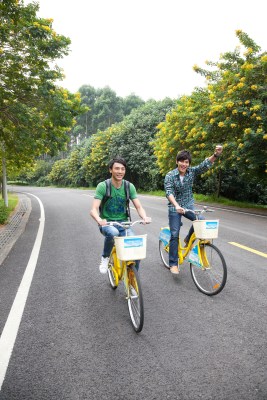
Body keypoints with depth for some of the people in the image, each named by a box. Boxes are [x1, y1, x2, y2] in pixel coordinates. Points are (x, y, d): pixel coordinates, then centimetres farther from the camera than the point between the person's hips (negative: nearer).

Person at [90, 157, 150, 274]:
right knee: (113, 232, -38)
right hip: (107, 223, -2)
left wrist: (145, 217, -27)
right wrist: (99, 220, -41)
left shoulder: (129, 187, -2)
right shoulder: (102, 186, -11)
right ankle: (105, 258, -8)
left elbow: (139, 207, -4)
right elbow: (93, 210, -18)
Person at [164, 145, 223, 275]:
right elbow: (169, 192, -23)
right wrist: (177, 206, -40)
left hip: (189, 205, 3)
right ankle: (173, 264, 7)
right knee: (174, 235, -6)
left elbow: (205, 164, -17)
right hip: (174, 207, -3)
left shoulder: (192, 171, -3)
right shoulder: (170, 175, -11)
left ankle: (188, 239, 4)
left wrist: (216, 155, -36)